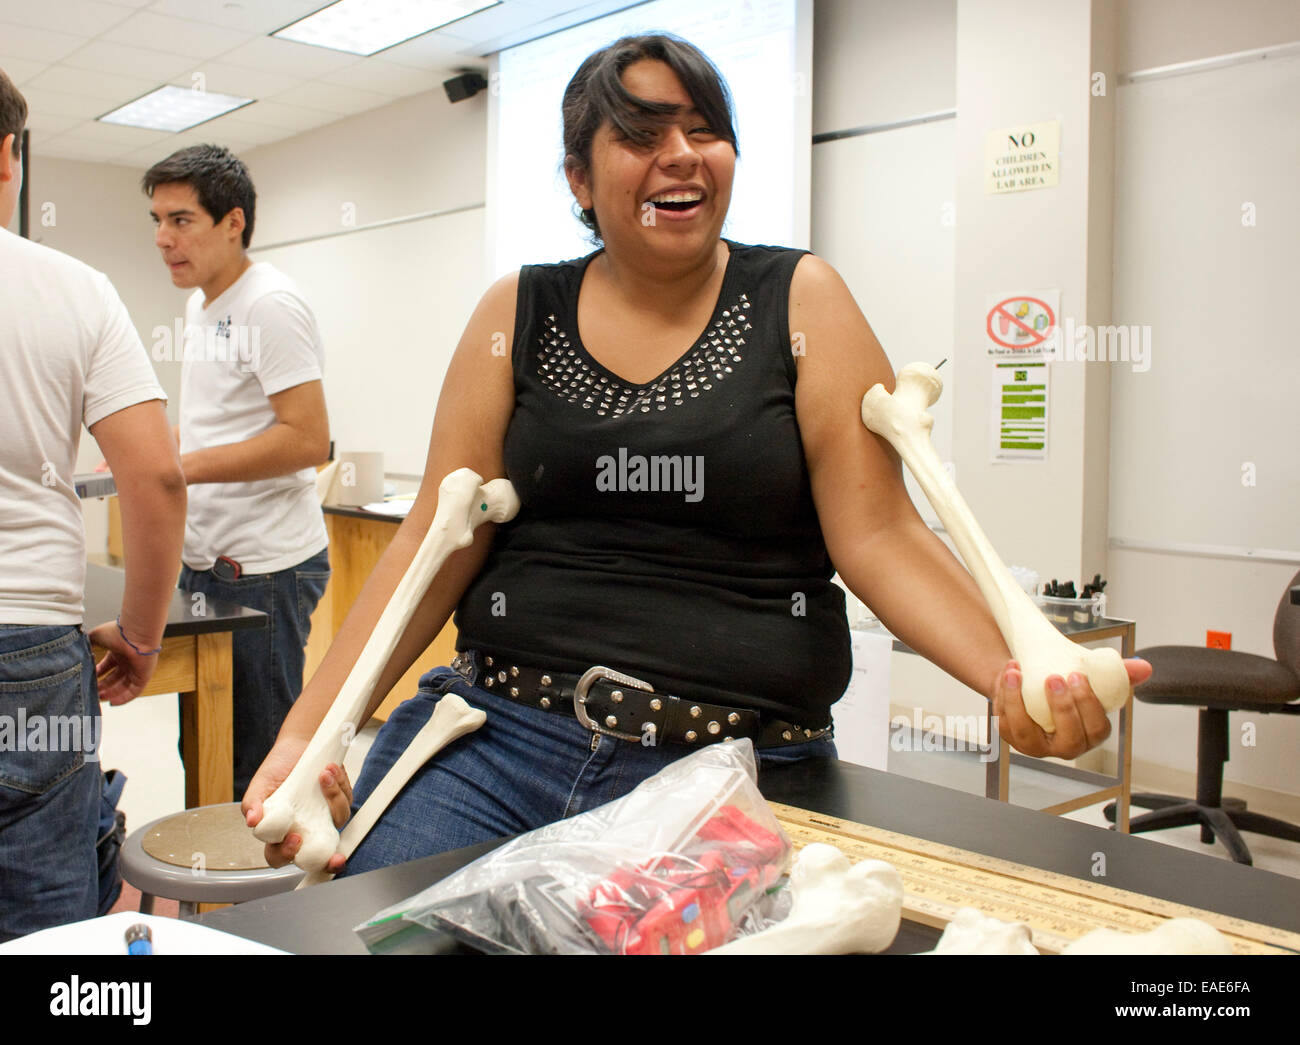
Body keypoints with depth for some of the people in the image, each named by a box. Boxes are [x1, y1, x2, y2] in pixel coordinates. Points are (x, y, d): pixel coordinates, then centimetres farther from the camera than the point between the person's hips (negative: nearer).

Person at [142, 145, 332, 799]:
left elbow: (307, 439, -22)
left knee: (258, 769, -1)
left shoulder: (270, 304, -14)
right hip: (205, 561, 10)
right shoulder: (200, 303, 16)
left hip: (264, 571, -10)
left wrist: (183, 467, -20)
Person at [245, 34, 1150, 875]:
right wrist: (307, 731, -6)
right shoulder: (518, 314, 7)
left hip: (740, 764, -1)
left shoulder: (800, 302, 3)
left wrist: (1012, 672, -21)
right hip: (502, 732, 2)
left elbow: (879, 536, -4)